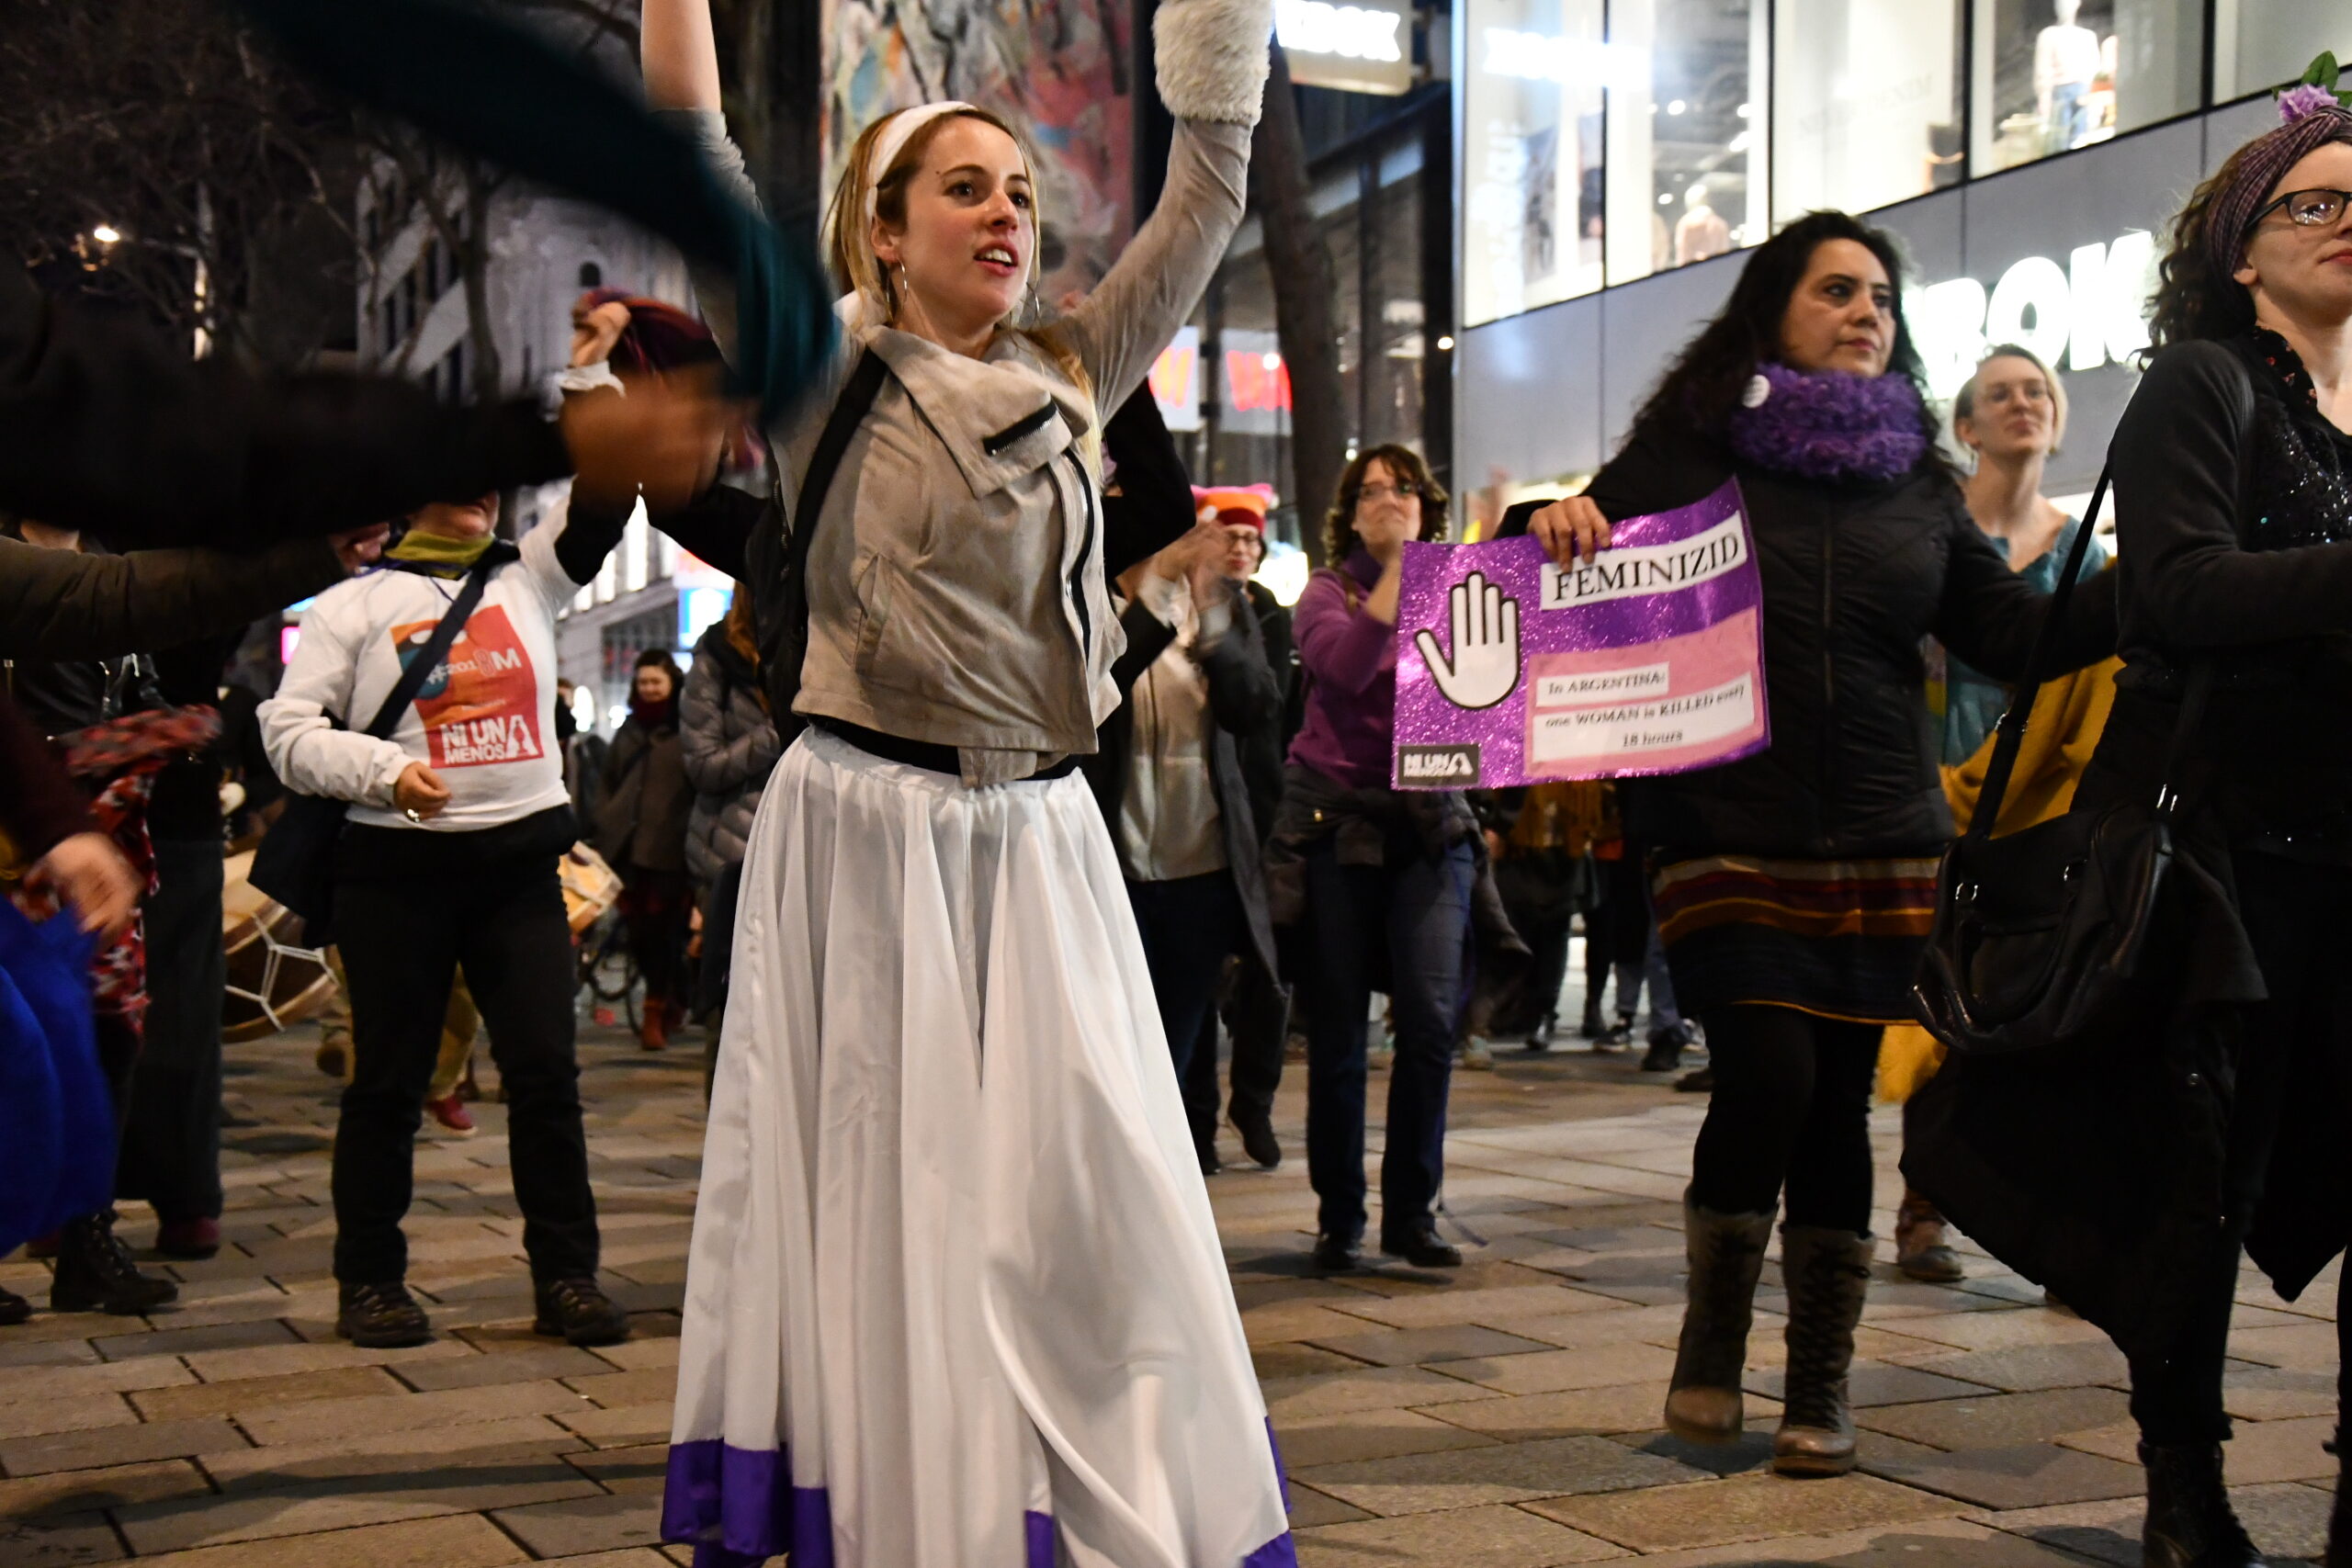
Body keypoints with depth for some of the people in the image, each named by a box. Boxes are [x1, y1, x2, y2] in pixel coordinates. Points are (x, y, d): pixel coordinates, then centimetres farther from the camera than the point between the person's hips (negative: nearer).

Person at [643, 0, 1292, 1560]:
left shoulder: (1070, 382, 12)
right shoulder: (824, 378, 1)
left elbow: (1210, 197, 11)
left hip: (1041, 841, 4)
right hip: (869, 831, -4)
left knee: (1095, 1194, 1)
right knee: (892, 1198, -1)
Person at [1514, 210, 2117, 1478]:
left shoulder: (1915, 482, 12)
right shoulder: (1688, 450, 3)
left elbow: (2012, 633, 12)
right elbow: (1580, 572, 3)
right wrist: (1555, 527, -20)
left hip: (1879, 846, 3)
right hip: (1724, 834, -3)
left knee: (1840, 1101, 4)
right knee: (1766, 1075, -13)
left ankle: (1821, 1386, 18)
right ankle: (1712, 1343, 11)